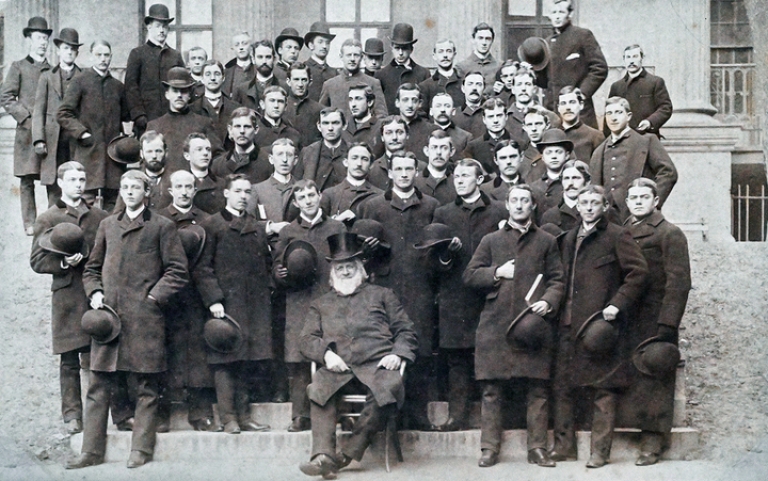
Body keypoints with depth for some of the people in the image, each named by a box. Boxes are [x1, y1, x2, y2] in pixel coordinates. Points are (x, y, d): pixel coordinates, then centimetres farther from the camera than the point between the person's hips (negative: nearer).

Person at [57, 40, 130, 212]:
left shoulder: (118, 86, 17)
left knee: (112, 202, 2)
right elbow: (63, 114, -1)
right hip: (88, 152, -4)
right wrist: (82, 134, -10)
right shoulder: (80, 81, 3)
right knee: (86, 203, -9)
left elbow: (126, 116, 26)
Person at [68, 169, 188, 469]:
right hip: (108, 315, 4)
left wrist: (153, 298, -8)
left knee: (146, 388, 1)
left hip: (144, 319, -4)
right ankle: (92, 450, 9)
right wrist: (95, 293, 4)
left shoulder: (161, 226, 4)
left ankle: (141, 450, 9)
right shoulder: (107, 225, 17)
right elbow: (92, 268, 21)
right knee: (98, 386, 4)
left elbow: (177, 271, 0)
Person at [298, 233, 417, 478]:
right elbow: (308, 339, 15)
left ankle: (349, 453, -29)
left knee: (389, 385, -36)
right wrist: (326, 353, -8)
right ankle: (323, 456, -41)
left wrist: (398, 354, -3)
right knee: (319, 387, -34)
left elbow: (405, 330, 18)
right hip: (338, 368, 1)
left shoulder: (381, 295, 25)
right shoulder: (320, 305, 28)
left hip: (376, 364, -1)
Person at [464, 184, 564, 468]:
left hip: (533, 324, -1)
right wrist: (497, 273, -4)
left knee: (537, 388, -1)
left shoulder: (547, 242, 13)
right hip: (495, 325, 1)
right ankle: (489, 448, 6)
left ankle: (537, 448, 6)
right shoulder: (491, 241, 16)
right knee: (491, 389, 1)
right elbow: (470, 275, 11)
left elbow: (557, 280, 8)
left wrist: (547, 301, -10)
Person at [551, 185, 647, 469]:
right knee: (561, 386, 7)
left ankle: (600, 451, 2)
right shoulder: (569, 239, 18)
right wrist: (561, 313, 12)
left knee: (603, 388, -3)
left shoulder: (617, 236, -1)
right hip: (570, 325, 7)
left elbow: (638, 271, -7)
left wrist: (617, 304, -13)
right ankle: (563, 446, 16)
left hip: (601, 325, -6)